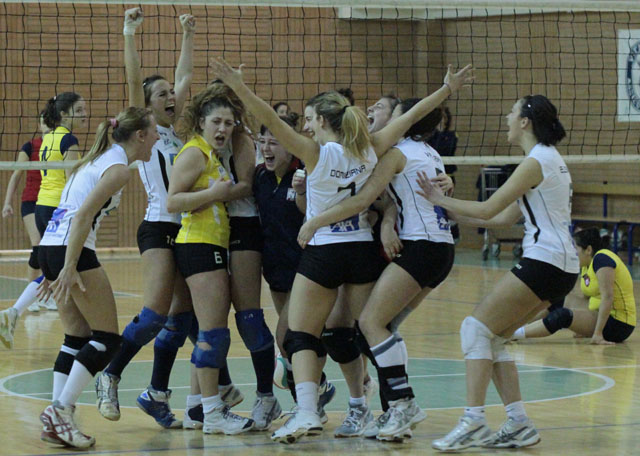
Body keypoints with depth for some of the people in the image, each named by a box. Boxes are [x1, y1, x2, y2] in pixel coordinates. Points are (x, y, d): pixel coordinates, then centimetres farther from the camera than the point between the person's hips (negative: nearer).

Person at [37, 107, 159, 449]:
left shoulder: (99, 159, 21)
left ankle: (56, 421, 5)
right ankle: (61, 409, -10)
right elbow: (83, 215, -18)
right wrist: (69, 268, -22)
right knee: (107, 339, -3)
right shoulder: (118, 167, -8)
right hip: (70, 250, -9)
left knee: (77, 338, 11)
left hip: (51, 246, 9)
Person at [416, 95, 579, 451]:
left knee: (476, 330, -9)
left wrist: (440, 200, -3)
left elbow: (487, 210, -13)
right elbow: (506, 217, 19)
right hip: (560, 265, 10)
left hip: (545, 261, -10)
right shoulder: (551, 159, 18)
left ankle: (474, 422, -16)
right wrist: (451, 210, 18)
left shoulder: (536, 162, -12)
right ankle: (519, 424, 6)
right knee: (491, 338, 10)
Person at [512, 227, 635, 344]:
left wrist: (597, 334, -28)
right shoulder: (587, 265, 12)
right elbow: (585, 299, 16)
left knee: (562, 315, -24)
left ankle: (515, 334, -24)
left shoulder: (601, 259, -18)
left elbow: (607, 297, -25)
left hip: (617, 324, -10)